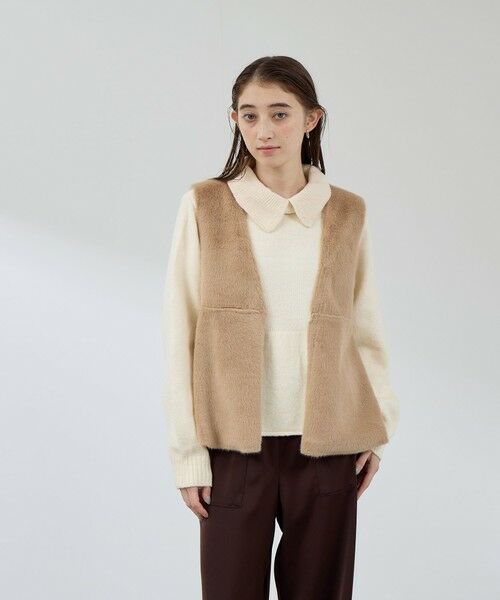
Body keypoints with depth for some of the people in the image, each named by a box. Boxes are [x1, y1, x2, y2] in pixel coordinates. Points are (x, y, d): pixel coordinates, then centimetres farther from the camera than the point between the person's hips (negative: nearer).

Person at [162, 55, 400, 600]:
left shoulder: (348, 213, 4)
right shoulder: (205, 205, -1)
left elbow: (365, 325, 10)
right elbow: (180, 334, -2)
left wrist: (379, 424, 3)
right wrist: (188, 451, -5)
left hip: (326, 445, 2)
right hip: (236, 444, -1)